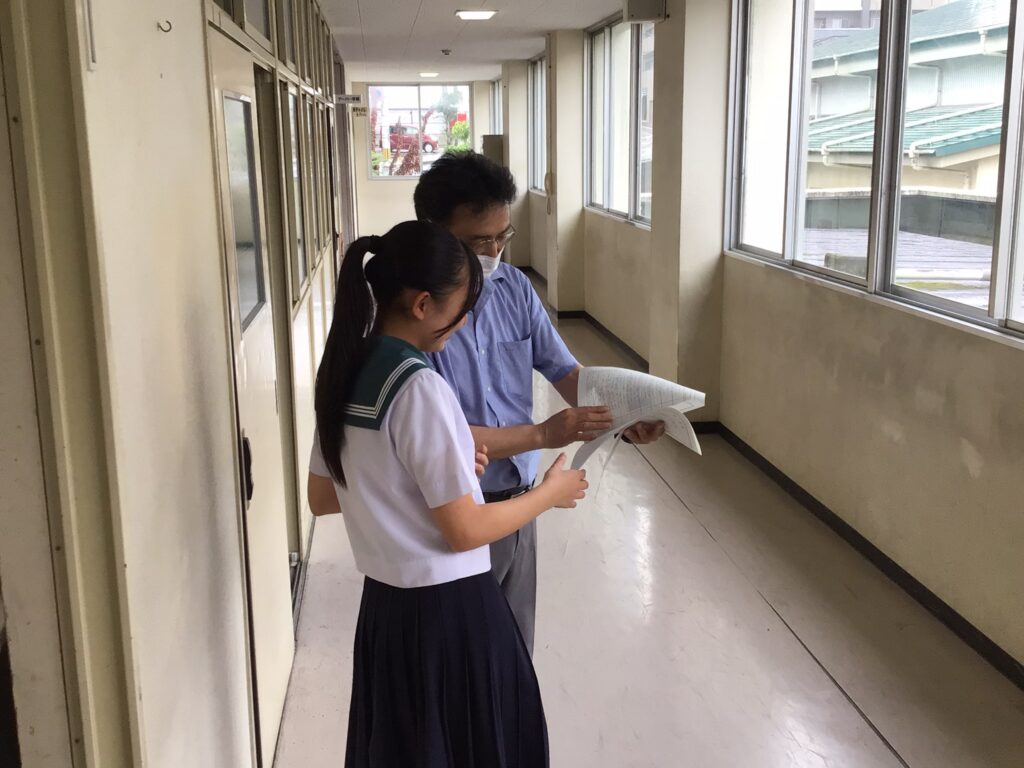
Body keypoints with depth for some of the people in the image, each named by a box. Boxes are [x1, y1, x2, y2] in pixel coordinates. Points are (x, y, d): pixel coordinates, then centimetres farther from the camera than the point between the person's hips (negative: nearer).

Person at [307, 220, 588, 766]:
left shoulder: (345, 372, 2)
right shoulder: (420, 387, -22)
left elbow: (322, 498, 11)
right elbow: (465, 531, -19)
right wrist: (549, 493, -4)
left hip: (384, 603, 8)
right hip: (448, 609, -7)